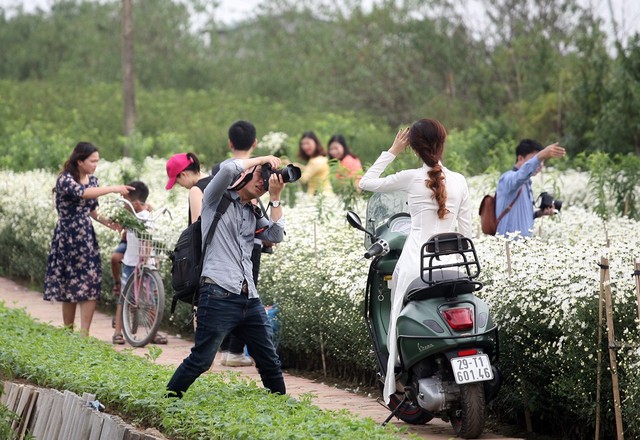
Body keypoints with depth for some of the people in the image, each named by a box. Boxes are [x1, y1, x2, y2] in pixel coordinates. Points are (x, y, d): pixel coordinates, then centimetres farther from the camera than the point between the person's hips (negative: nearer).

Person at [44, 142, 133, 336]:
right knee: (69, 289, 3)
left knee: (90, 286, -6)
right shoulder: (65, 179, -12)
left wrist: (107, 221, -4)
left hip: (87, 238, 5)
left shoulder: (92, 180, 8)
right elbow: (82, 193, -32)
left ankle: (84, 334, -5)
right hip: (67, 238, -5)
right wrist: (113, 189, -32)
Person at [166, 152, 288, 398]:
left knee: (270, 363, 10)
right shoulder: (217, 200, 6)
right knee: (201, 361, -7)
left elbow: (276, 236, 7)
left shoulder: (254, 215, 24)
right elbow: (228, 168, -14)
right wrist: (263, 159, -2)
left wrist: (275, 198, 5)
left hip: (250, 299, 7)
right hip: (219, 294, -7)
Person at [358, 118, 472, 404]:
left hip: (415, 260, -3)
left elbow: (366, 182, 9)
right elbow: (466, 231, 8)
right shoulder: (459, 182, 5)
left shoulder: (411, 179, -4)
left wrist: (392, 152, 12)